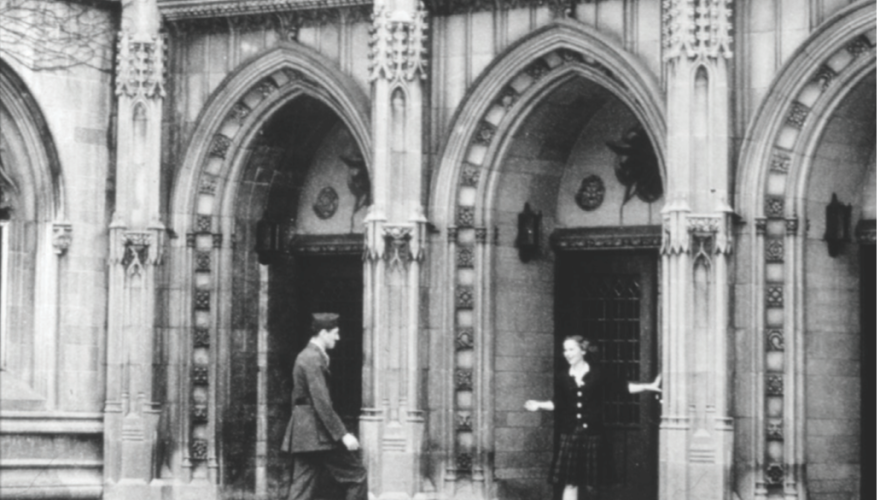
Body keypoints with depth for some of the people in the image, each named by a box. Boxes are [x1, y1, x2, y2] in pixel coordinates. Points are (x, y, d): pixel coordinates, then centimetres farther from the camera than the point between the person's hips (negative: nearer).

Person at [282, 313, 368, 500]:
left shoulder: (307, 356, 17)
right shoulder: (313, 359, -15)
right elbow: (321, 402, -21)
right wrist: (342, 434, -21)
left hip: (303, 433, 10)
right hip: (318, 433, -10)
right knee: (356, 475, -2)